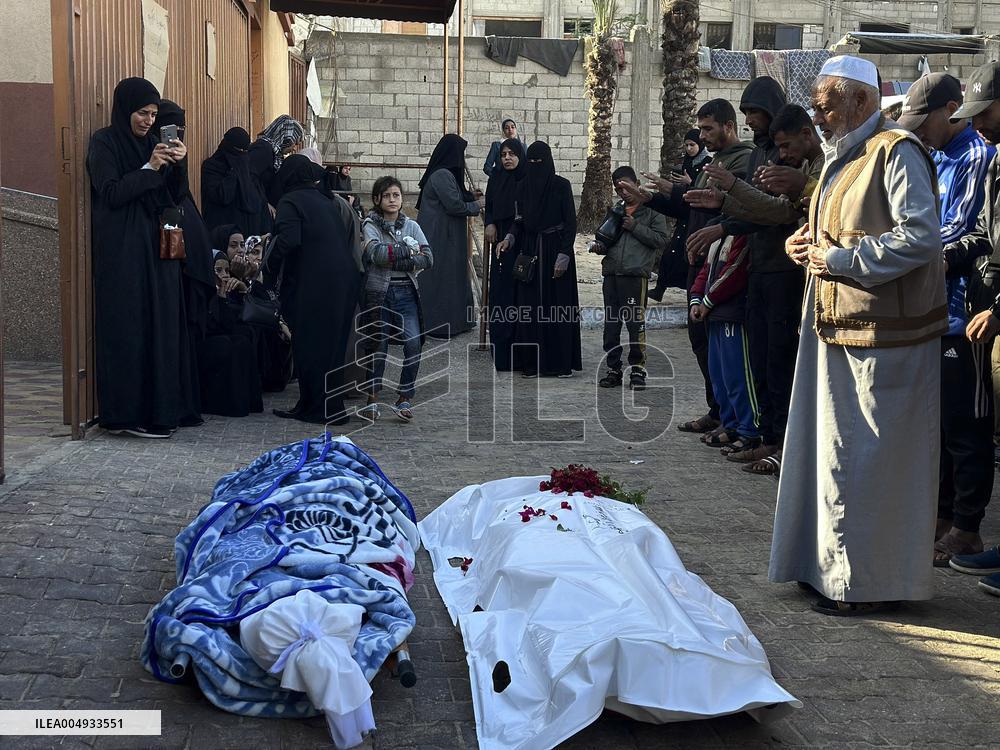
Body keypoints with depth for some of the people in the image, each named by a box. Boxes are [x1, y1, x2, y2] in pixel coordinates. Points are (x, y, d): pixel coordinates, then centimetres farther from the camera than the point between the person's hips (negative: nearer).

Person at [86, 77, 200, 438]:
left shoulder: (153, 143, 14)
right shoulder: (104, 143, -4)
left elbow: (173, 197, 11)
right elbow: (111, 195, -14)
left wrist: (178, 165, -6)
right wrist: (148, 168, -18)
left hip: (157, 248, 7)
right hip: (122, 252, -7)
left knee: (162, 324, 6)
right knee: (129, 328, -7)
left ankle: (163, 406, 12)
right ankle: (128, 413, -2)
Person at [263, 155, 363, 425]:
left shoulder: (290, 201, -4)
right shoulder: (325, 201, 18)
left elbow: (289, 239, -19)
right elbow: (347, 238, 15)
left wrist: (270, 270, -7)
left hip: (314, 283, -7)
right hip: (344, 279, 7)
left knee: (309, 347, 3)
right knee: (332, 344, 15)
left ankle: (317, 408, 8)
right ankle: (332, 407, 21)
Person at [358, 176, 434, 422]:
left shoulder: (411, 226, 9)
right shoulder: (370, 226, 1)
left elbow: (428, 259, -4)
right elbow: (376, 253, -20)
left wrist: (393, 261, -12)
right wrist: (407, 248, -12)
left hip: (405, 293, 2)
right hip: (378, 292, -2)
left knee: (413, 343, -13)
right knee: (378, 345, 2)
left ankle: (404, 398, -1)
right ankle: (372, 399, 16)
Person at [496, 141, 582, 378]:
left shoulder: (561, 185, -6)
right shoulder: (523, 186, 7)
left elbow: (570, 223, -7)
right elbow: (520, 220, 9)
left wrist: (563, 256, -14)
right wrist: (509, 239, -11)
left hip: (555, 249, -4)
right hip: (530, 251, 4)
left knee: (558, 305, -2)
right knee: (530, 306, 3)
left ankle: (561, 362, 5)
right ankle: (531, 362, 7)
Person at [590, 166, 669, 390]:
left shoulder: (651, 210, 3)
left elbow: (661, 240, -5)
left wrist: (635, 227, -11)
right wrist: (598, 246, 6)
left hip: (635, 274, -6)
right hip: (611, 273, 6)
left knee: (635, 323, -5)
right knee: (611, 325, 7)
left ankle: (637, 369, 5)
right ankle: (614, 369, 15)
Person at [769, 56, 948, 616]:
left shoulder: (897, 153, -13)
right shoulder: (842, 158, 16)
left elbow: (923, 235, -23)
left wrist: (840, 259, -18)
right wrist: (807, 243, 7)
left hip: (882, 337, -9)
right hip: (837, 328, 9)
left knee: (871, 459, -2)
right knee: (836, 450, 13)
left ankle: (875, 582, 10)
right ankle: (834, 564, 24)